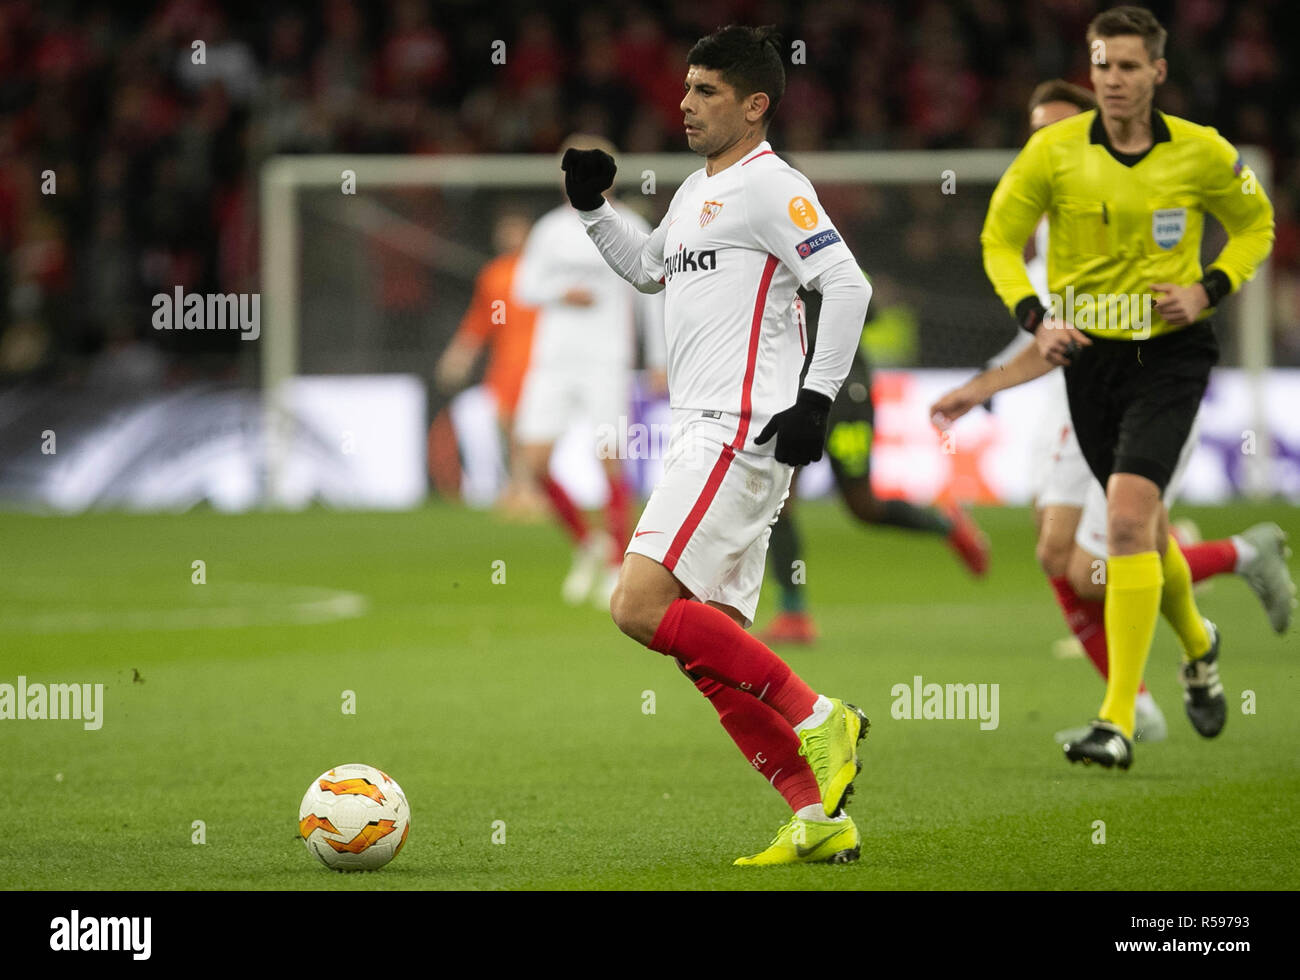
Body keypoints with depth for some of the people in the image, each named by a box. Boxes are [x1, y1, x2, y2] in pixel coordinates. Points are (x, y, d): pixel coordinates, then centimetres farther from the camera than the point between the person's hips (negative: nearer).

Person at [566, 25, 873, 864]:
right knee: (713, 651, 5)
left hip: (741, 432, -10)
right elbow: (646, 268, 38)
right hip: (702, 437, 10)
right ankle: (819, 819, 6)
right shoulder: (698, 191, 21)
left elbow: (847, 285, -15)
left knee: (641, 605, -19)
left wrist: (818, 397, -19)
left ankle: (817, 717, -11)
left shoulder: (770, 186, -7)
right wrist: (592, 206, 24)